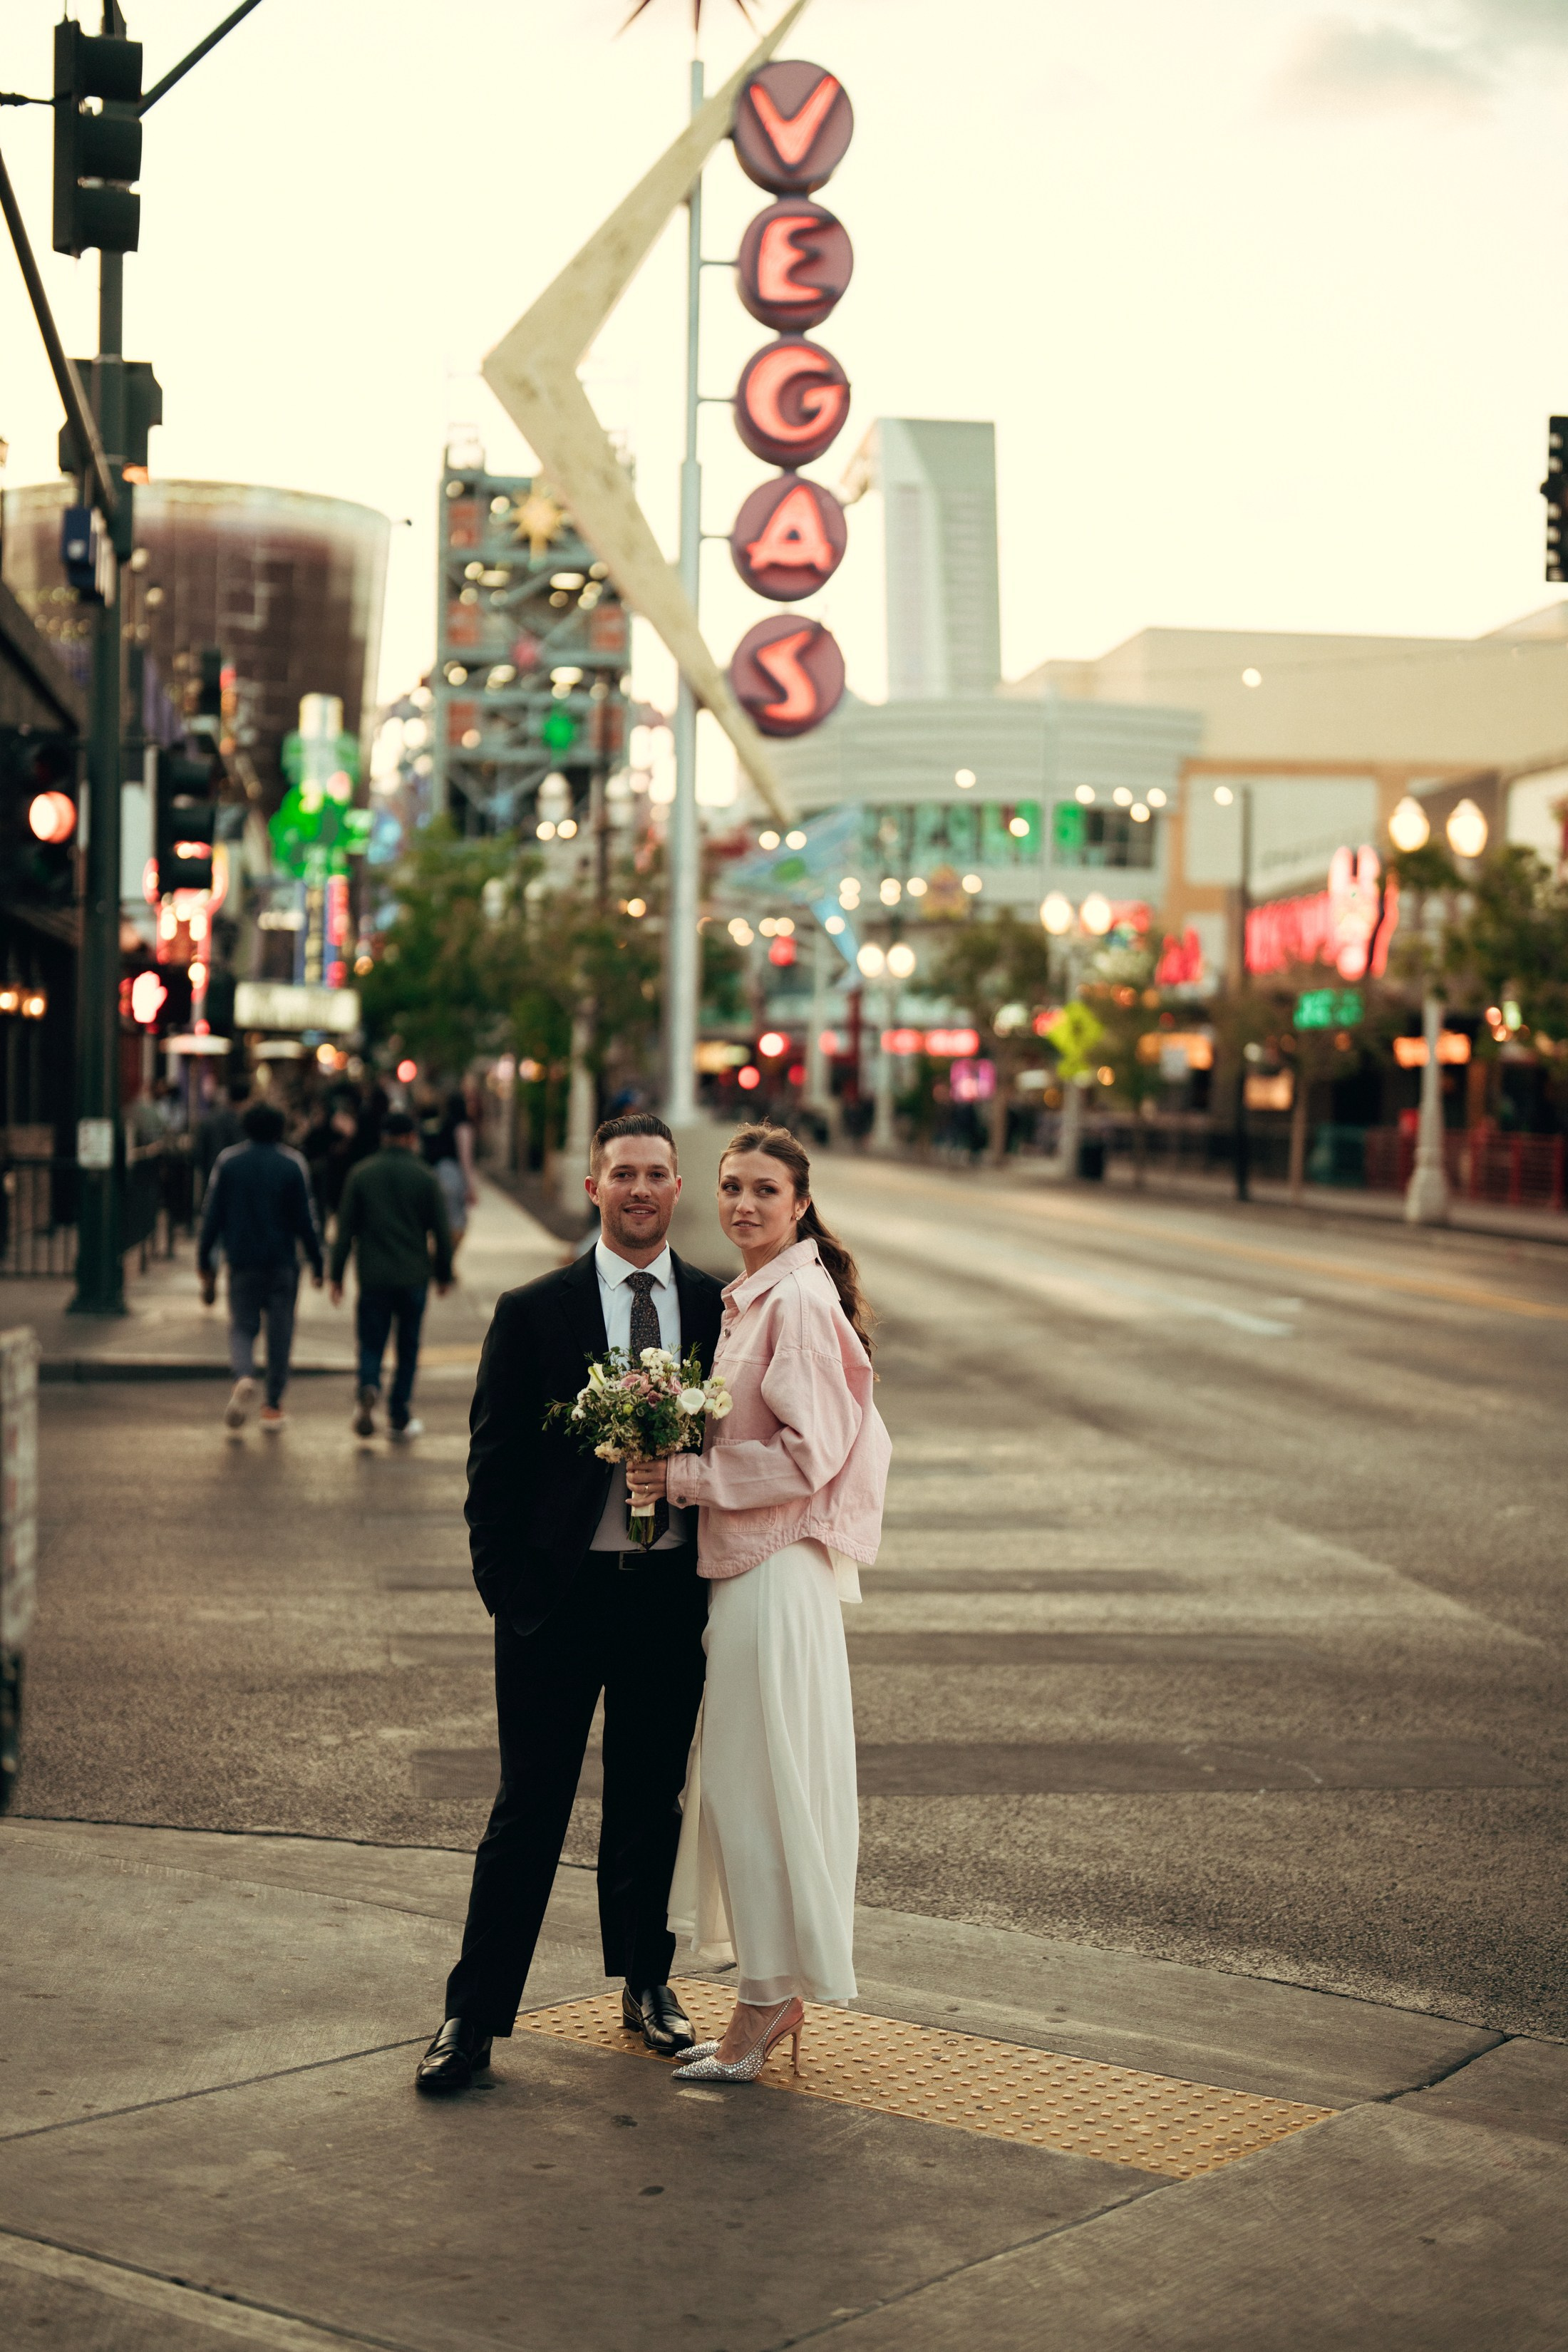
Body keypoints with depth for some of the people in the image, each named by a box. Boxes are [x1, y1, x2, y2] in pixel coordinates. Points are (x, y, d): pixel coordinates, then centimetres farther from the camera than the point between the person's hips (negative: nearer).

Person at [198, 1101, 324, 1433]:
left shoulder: (227, 1162, 1)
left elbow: (212, 1216, 1)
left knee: (242, 1326, 9)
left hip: (242, 1260, 1)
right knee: (279, 1331, 8)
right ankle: (273, 1406, 9)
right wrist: (316, 1263, 4)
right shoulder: (292, 1165, -3)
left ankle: (244, 1377, -21)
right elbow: (305, 1219, -3)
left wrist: (206, 1265, 7)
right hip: (282, 1263, -1)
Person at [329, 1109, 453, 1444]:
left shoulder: (361, 1174, 1)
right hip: (413, 1278, 0)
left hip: (373, 1277, 0)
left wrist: (337, 1276, 5)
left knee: (371, 1344, 7)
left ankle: (368, 1390, -23)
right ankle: (399, 1420, 11)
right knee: (408, 1347, 10)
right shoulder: (424, 1177, -1)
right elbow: (440, 1232, 2)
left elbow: (345, 1230, 1)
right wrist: (444, 1275, 13)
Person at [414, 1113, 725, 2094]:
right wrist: (504, 1583, -4)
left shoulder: (721, 1308, 3)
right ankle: (474, 2016, 10)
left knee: (652, 1803, 15)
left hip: (673, 1593, 2)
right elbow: (494, 1460, 1)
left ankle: (646, 1983, 32)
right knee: (528, 1811, 1)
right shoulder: (532, 1312, -1)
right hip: (559, 1595, -2)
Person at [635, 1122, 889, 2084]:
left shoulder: (800, 1301, -15)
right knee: (742, 1779, 13)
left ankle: (764, 2006, 7)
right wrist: (686, 1453, 7)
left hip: (780, 1567, -10)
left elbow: (807, 1455, -19)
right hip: (746, 1562, 10)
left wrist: (688, 1477, -14)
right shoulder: (751, 1297, 15)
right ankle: (779, 2001, 22)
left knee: (762, 1779, -3)